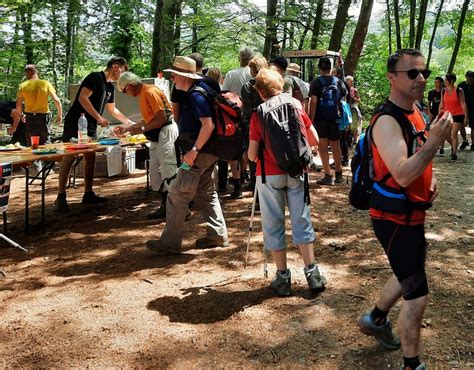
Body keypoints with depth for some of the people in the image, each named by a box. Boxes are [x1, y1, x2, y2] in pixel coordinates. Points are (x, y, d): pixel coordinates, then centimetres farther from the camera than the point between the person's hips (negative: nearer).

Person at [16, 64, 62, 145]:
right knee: (45, 144, 5)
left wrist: (21, 115, 18)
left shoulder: (23, 86, -2)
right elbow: (57, 101, -8)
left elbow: (18, 104, 0)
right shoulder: (46, 83, -4)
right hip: (44, 116, -1)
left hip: (30, 117, 1)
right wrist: (59, 114, 5)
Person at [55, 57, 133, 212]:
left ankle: (88, 194, 15)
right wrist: (99, 118, -21)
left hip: (90, 127, 9)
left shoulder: (110, 87, 17)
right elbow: (82, 98, -20)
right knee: (69, 157, -9)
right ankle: (60, 197, -8)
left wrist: (130, 122, 29)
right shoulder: (96, 77, -11)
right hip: (75, 123, -9)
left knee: (90, 158, 8)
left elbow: (112, 110, 28)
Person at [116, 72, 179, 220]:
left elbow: (162, 118, -21)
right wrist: (127, 127, 22)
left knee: (168, 171, -11)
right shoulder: (142, 94, 14)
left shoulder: (151, 92, -16)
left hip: (166, 132, -10)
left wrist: (142, 129, -16)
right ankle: (165, 207, 16)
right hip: (156, 135, 10)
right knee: (156, 173, 10)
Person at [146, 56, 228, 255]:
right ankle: (218, 235, 24)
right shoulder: (197, 91, 13)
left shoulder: (196, 96, -19)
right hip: (208, 153, 11)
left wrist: (194, 150, -26)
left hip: (199, 154, -11)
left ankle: (170, 243, 2)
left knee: (177, 196, -4)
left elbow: (208, 125, -28)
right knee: (206, 193, 18)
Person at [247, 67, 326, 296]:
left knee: (273, 225, 9)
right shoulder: (295, 105, 2)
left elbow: (252, 155, -5)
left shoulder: (258, 114, -4)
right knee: (302, 221, 12)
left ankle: (282, 277, 14)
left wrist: (252, 153, 17)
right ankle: (312, 273, 15)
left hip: (269, 174, -2)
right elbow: (314, 140, 6)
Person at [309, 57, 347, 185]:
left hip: (320, 119, -4)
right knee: (336, 146, 15)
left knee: (323, 147, 1)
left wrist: (311, 119, -9)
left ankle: (328, 176, -1)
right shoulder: (338, 81, 5)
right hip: (335, 118, 4)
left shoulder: (316, 82, -6)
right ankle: (339, 174, 25)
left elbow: (313, 102, -13)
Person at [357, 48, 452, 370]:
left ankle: (375, 319, 49)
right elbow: (402, 175, -34)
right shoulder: (387, 121, -23)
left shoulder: (415, 111, 6)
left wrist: (431, 177, 4)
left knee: (409, 275, 27)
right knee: (418, 295, -2)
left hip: (412, 215, 9)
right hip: (395, 219, -9)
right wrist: (436, 140, -34)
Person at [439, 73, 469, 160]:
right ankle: (453, 146, 34)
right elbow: (441, 104, 8)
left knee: (454, 134, -11)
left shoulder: (459, 90, -10)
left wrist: (466, 117, -10)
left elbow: (463, 103, -8)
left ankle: (454, 153, 0)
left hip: (458, 115, -5)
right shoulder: (443, 91, 2)